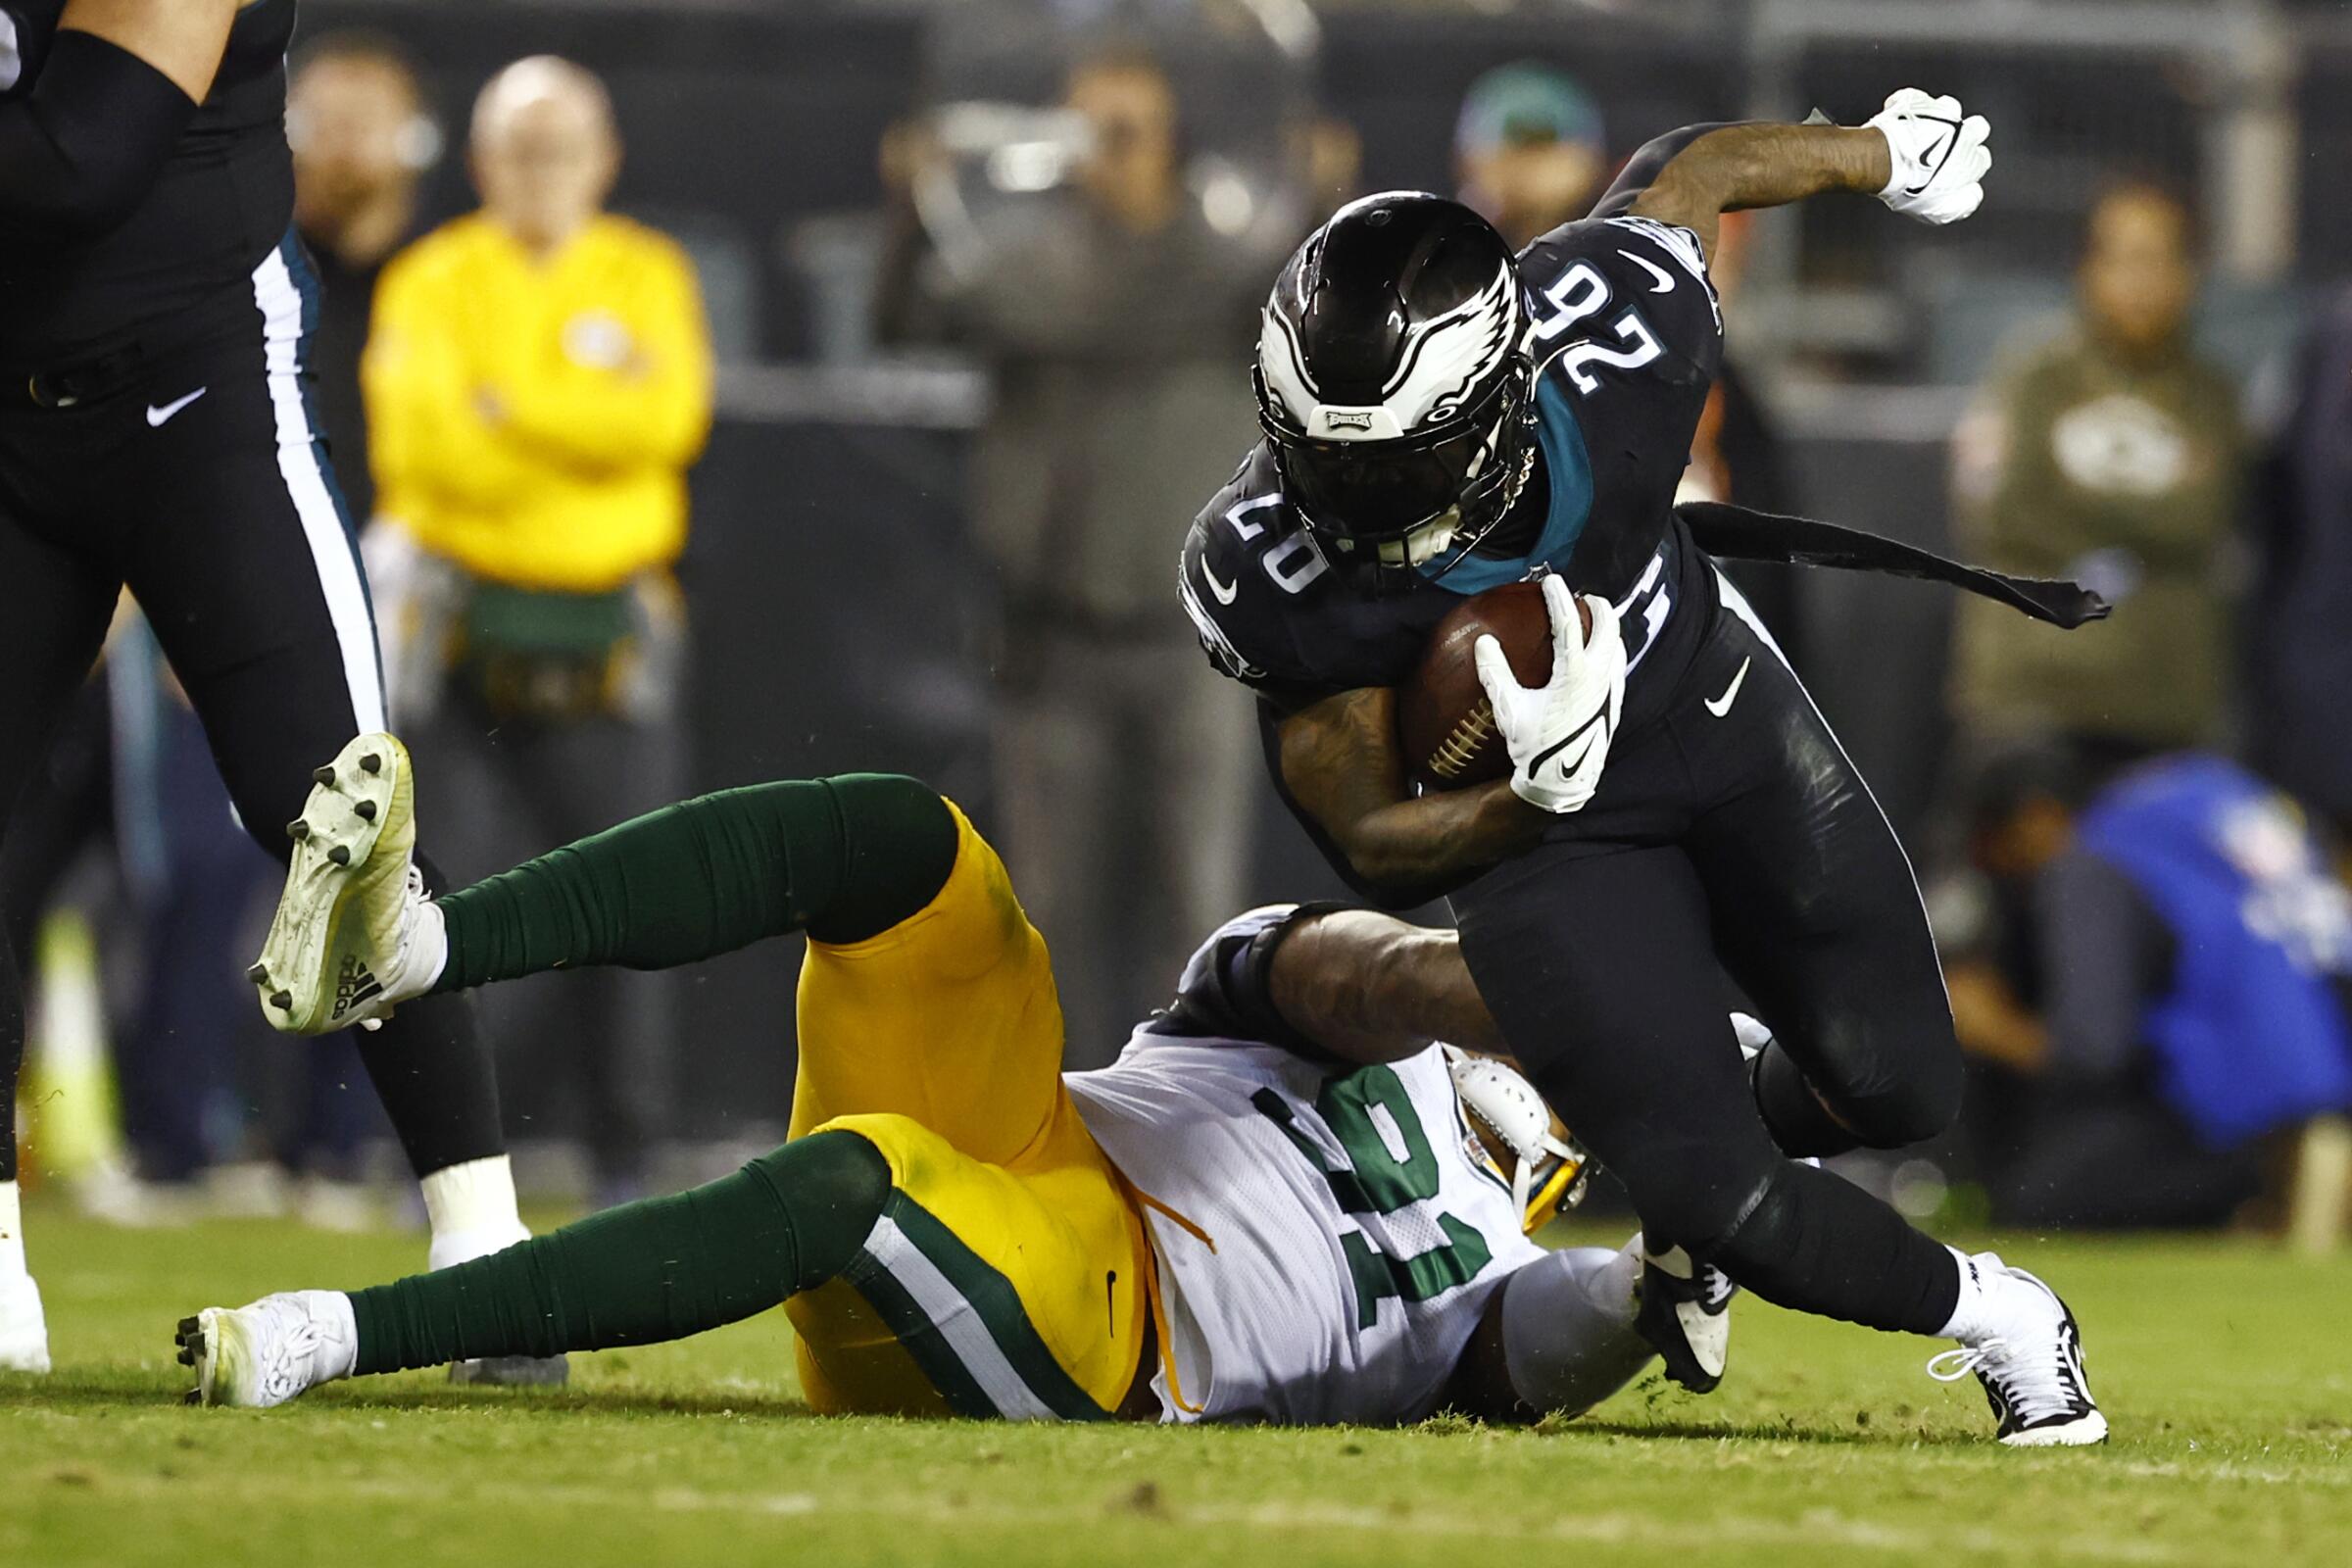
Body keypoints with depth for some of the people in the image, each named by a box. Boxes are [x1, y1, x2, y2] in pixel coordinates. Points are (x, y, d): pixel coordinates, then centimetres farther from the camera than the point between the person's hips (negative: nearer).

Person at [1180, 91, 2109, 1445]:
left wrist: (1888, 152, 12)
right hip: (1532, 812, -2)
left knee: (1898, 1088, 5)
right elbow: (1374, 845, -22)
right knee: (1719, 1205, -10)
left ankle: (1739, 1115, 41)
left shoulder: (1618, 330, -34)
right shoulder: (1278, 570, -35)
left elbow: (1694, 168, -9)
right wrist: (1532, 801, -44)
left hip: (1712, 706, 2)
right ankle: (1987, 1316, 19)